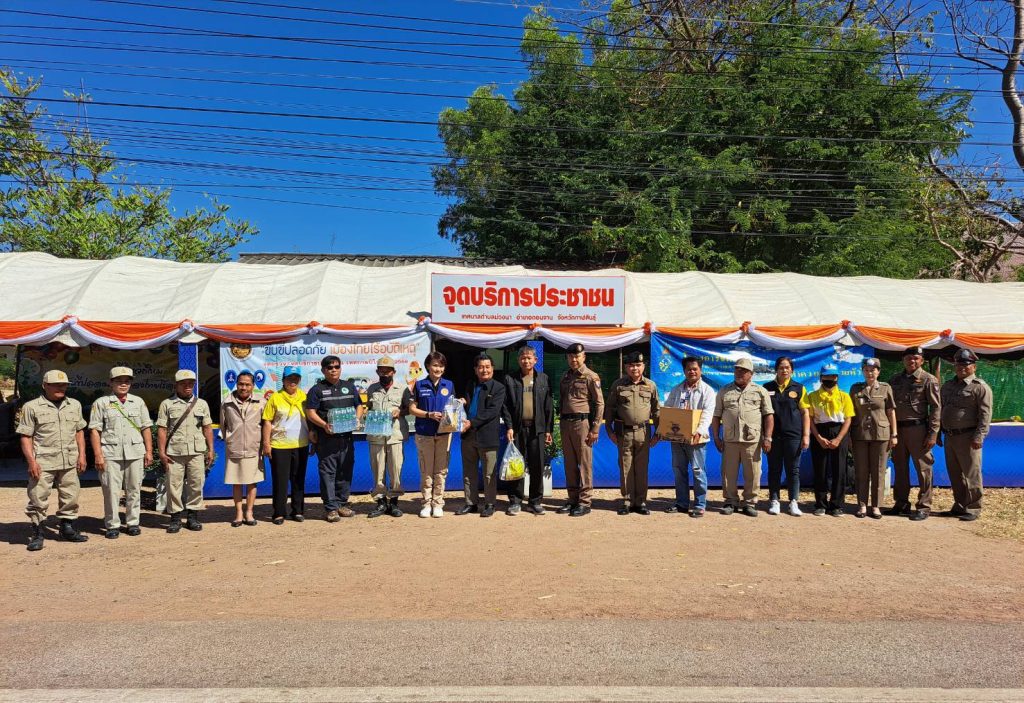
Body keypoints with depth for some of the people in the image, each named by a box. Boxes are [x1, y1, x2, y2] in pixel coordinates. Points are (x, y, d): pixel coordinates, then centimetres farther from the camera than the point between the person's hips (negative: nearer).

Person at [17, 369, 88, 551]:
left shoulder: (75, 405, 12)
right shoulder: (32, 407, -2)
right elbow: (26, 436, -4)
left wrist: (81, 455, 7)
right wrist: (31, 461, -12)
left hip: (70, 461, 4)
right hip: (43, 462, -4)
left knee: (70, 497, 10)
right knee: (38, 499, -1)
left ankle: (67, 529, 24)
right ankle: (37, 534, 11)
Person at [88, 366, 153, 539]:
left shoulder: (138, 402, 13)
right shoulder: (101, 403, 4)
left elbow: (146, 428, 12)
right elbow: (94, 430, 0)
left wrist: (149, 451, 5)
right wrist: (98, 455, -8)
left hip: (135, 453, 2)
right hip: (110, 454, -2)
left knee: (134, 489, 5)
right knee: (111, 491, -1)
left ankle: (132, 523, 15)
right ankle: (112, 525, 10)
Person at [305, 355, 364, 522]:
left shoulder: (349, 387, 15)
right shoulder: (317, 389, 3)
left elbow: (359, 406, 17)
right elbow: (310, 413, -4)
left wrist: (357, 419, -4)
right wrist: (324, 425, -20)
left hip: (346, 437, 4)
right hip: (326, 438, -4)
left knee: (345, 471, 8)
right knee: (327, 472, -5)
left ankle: (342, 504, 19)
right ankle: (331, 508, -1)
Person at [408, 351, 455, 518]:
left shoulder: (449, 385, 7)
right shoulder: (419, 385, 1)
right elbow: (412, 409, 0)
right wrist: (430, 414, -13)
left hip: (444, 433, 1)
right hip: (424, 434, -1)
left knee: (441, 470, 5)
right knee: (426, 471, 5)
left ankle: (438, 503, 14)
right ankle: (427, 503, 14)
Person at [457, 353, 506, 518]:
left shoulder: (498, 388, -3)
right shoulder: (470, 387, 15)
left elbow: (492, 411, -13)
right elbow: (465, 405, 18)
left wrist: (472, 422, -19)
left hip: (487, 436, -5)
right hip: (468, 435, 5)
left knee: (489, 474, 3)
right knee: (469, 472, 11)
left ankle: (490, 504, 14)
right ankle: (471, 503, 21)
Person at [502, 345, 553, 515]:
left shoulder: (543, 378, 10)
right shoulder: (510, 378, 7)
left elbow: (548, 406, 9)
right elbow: (505, 405, 3)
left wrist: (549, 429, 4)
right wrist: (509, 427, -7)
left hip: (537, 428, 1)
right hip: (517, 428, -1)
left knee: (537, 467, 3)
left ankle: (535, 502, 14)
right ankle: (515, 501, 11)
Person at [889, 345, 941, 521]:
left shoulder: (928, 380, -2)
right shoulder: (895, 380, 11)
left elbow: (936, 408, -6)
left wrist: (933, 434, -12)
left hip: (917, 428, -5)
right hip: (897, 428, 5)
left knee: (923, 469, -1)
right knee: (899, 468, 12)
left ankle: (924, 507, 7)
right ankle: (901, 503, 22)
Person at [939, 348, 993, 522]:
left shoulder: (980, 387, -6)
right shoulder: (947, 386, 16)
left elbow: (985, 414, -11)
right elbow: (941, 410, 21)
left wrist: (978, 436, -18)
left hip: (967, 437, -7)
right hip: (949, 437, 7)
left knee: (971, 474, -1)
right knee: (954, 474, 13)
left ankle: (973, 508, 8)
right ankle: (959, 505, 24)